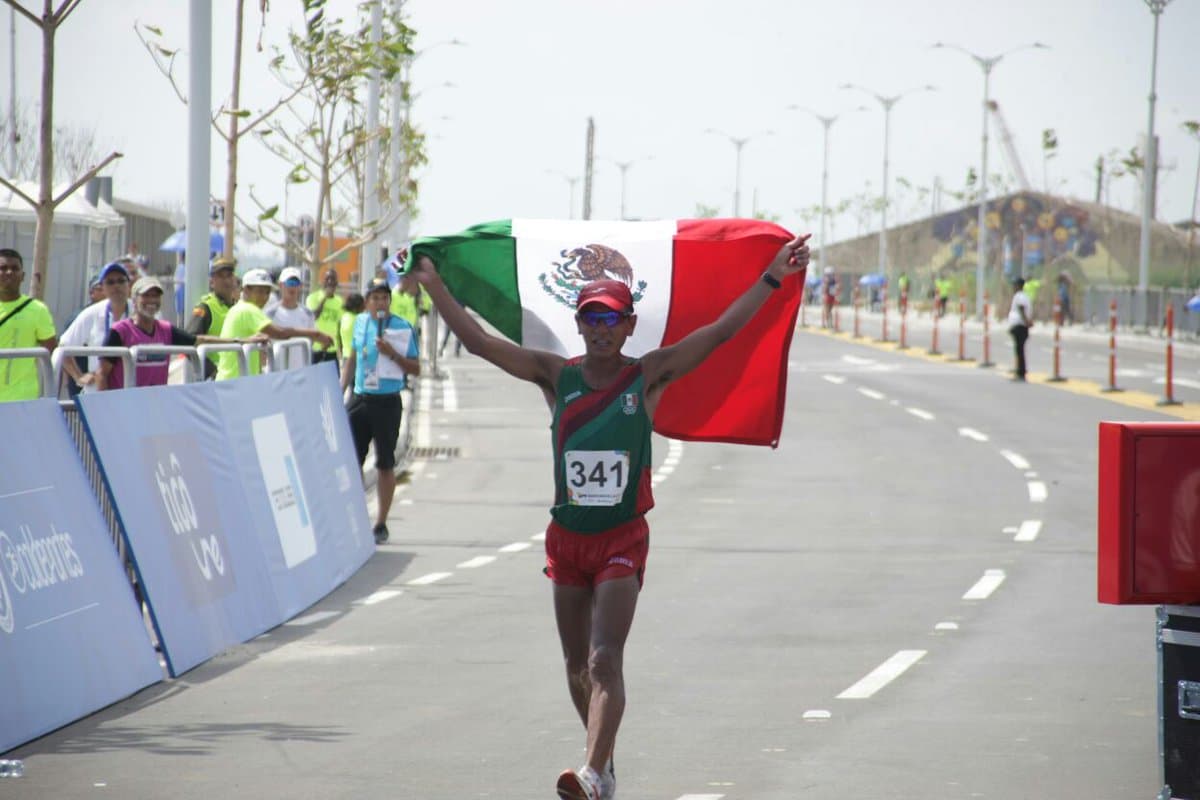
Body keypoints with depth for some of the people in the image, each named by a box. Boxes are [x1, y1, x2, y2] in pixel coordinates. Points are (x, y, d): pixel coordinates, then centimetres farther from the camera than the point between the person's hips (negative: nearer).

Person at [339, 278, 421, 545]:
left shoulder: (402, 328, -4)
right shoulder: (360, 322, 8)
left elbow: (415, 369, -3)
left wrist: (392, 354, -17)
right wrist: (340, 392, 14)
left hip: (387, 402, -3)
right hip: (359, 400, 3)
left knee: (385, 465, 2)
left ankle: (381, 525, 9)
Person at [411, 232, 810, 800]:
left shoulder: (647, 376, -4)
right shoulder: (556, 376, 0)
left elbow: (720, 331, -7)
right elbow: (478, 342, -3)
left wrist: (772, 279, -13)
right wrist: (434, 286, -7)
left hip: (623, 538, -3)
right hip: (567, 536, 3)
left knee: (604, 659, -17)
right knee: (576, 665, 14)